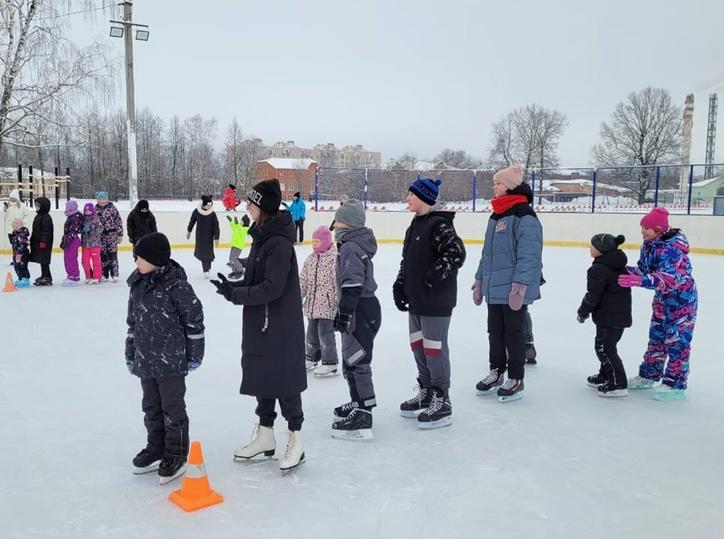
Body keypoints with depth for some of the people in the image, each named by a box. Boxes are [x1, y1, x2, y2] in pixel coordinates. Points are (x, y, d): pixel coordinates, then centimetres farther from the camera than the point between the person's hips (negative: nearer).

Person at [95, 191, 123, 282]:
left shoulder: (112, 208, -3)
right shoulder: (95, 210, 8)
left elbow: (119, 221, -3)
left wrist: (120, 234, -6)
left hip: (111, 234, -4)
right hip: (100, 236, 4)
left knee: (112, 254, -6)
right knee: (102, 255, 7)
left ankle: (115, 274, -2)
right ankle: (104, 275, 16)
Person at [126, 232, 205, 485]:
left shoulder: (176, 285, -17)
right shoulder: (137, 284, 5)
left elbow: (194, 319, -12)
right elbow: (133, 321, 15)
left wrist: (194, 354, -8)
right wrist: (130, 354, 19)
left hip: (171, 361, -7)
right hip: (145, 360, 7)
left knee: (172, 409, 5)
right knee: (151, 408, 19)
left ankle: (176, 455, 19)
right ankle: (156, 449, 35)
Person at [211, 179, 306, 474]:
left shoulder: (279, 243, -22)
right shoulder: (262, 236, 8)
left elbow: (272, 288, -24)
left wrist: (235, 294, -18)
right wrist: (233, 287, 4)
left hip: (281, 326, -9)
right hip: (260, 323, 9)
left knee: (284, 381, 3)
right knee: (260, 377, 16)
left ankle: (295, 440, 18)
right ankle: (265, 435, 31)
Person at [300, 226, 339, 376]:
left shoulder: (334, 258, -13)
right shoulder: (310, 259, 9)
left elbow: (339, 281, -16)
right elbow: (303, 281, 15)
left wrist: (339, 301, -17)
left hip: (328, 304, -7)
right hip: (312, 304, 7)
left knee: (325, 333, -3)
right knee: (312, 333, 17)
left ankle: (330, 363, 11)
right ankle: (312, 358, 34)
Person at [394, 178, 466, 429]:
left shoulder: (439, 224, -15)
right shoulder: (415, 225, 15)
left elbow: (456, 253, -24)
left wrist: (436, 275, -23)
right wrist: (400, 285, 13)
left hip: (436, 300, -10)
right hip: (417, 299, 10)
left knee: (434, 348, -3)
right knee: (417, 346, 17)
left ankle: (442, 402, 8)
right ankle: (426, 393, 32)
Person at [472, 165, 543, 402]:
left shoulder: (524, 217, -14)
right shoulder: (496, 216, 14)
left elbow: (529, 255, -20)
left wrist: (519, 286, -25)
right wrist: (479, 280, 18)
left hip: (513, 289, -8)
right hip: (494, 287, 8)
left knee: (513, 332, 3)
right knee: (495, 331, 15)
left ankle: (516, 379, 17)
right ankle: (496, 372, 30)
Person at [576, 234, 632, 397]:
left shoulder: (599, 268, -19)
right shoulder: (618, 265, 12)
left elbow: (593, 295, -18)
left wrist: (583, 312, -3)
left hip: (609, 317, -10)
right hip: (620, 314, 10)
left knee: (604, 348, -4)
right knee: (604, 345, 21)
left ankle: (618, 384, -3)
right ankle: (604, 377, 33)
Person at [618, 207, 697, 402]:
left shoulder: (672, 249, -30)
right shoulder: (649, 244, -3)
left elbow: (669, 278, -41)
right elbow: (643, 269, 3)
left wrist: (640, 280, -52)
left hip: (683, 298, -9)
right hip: (663, 298, 9)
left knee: (677, 340, -4)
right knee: (656, 337, 15)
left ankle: (675, 385, 4)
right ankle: (649, 376, 26)